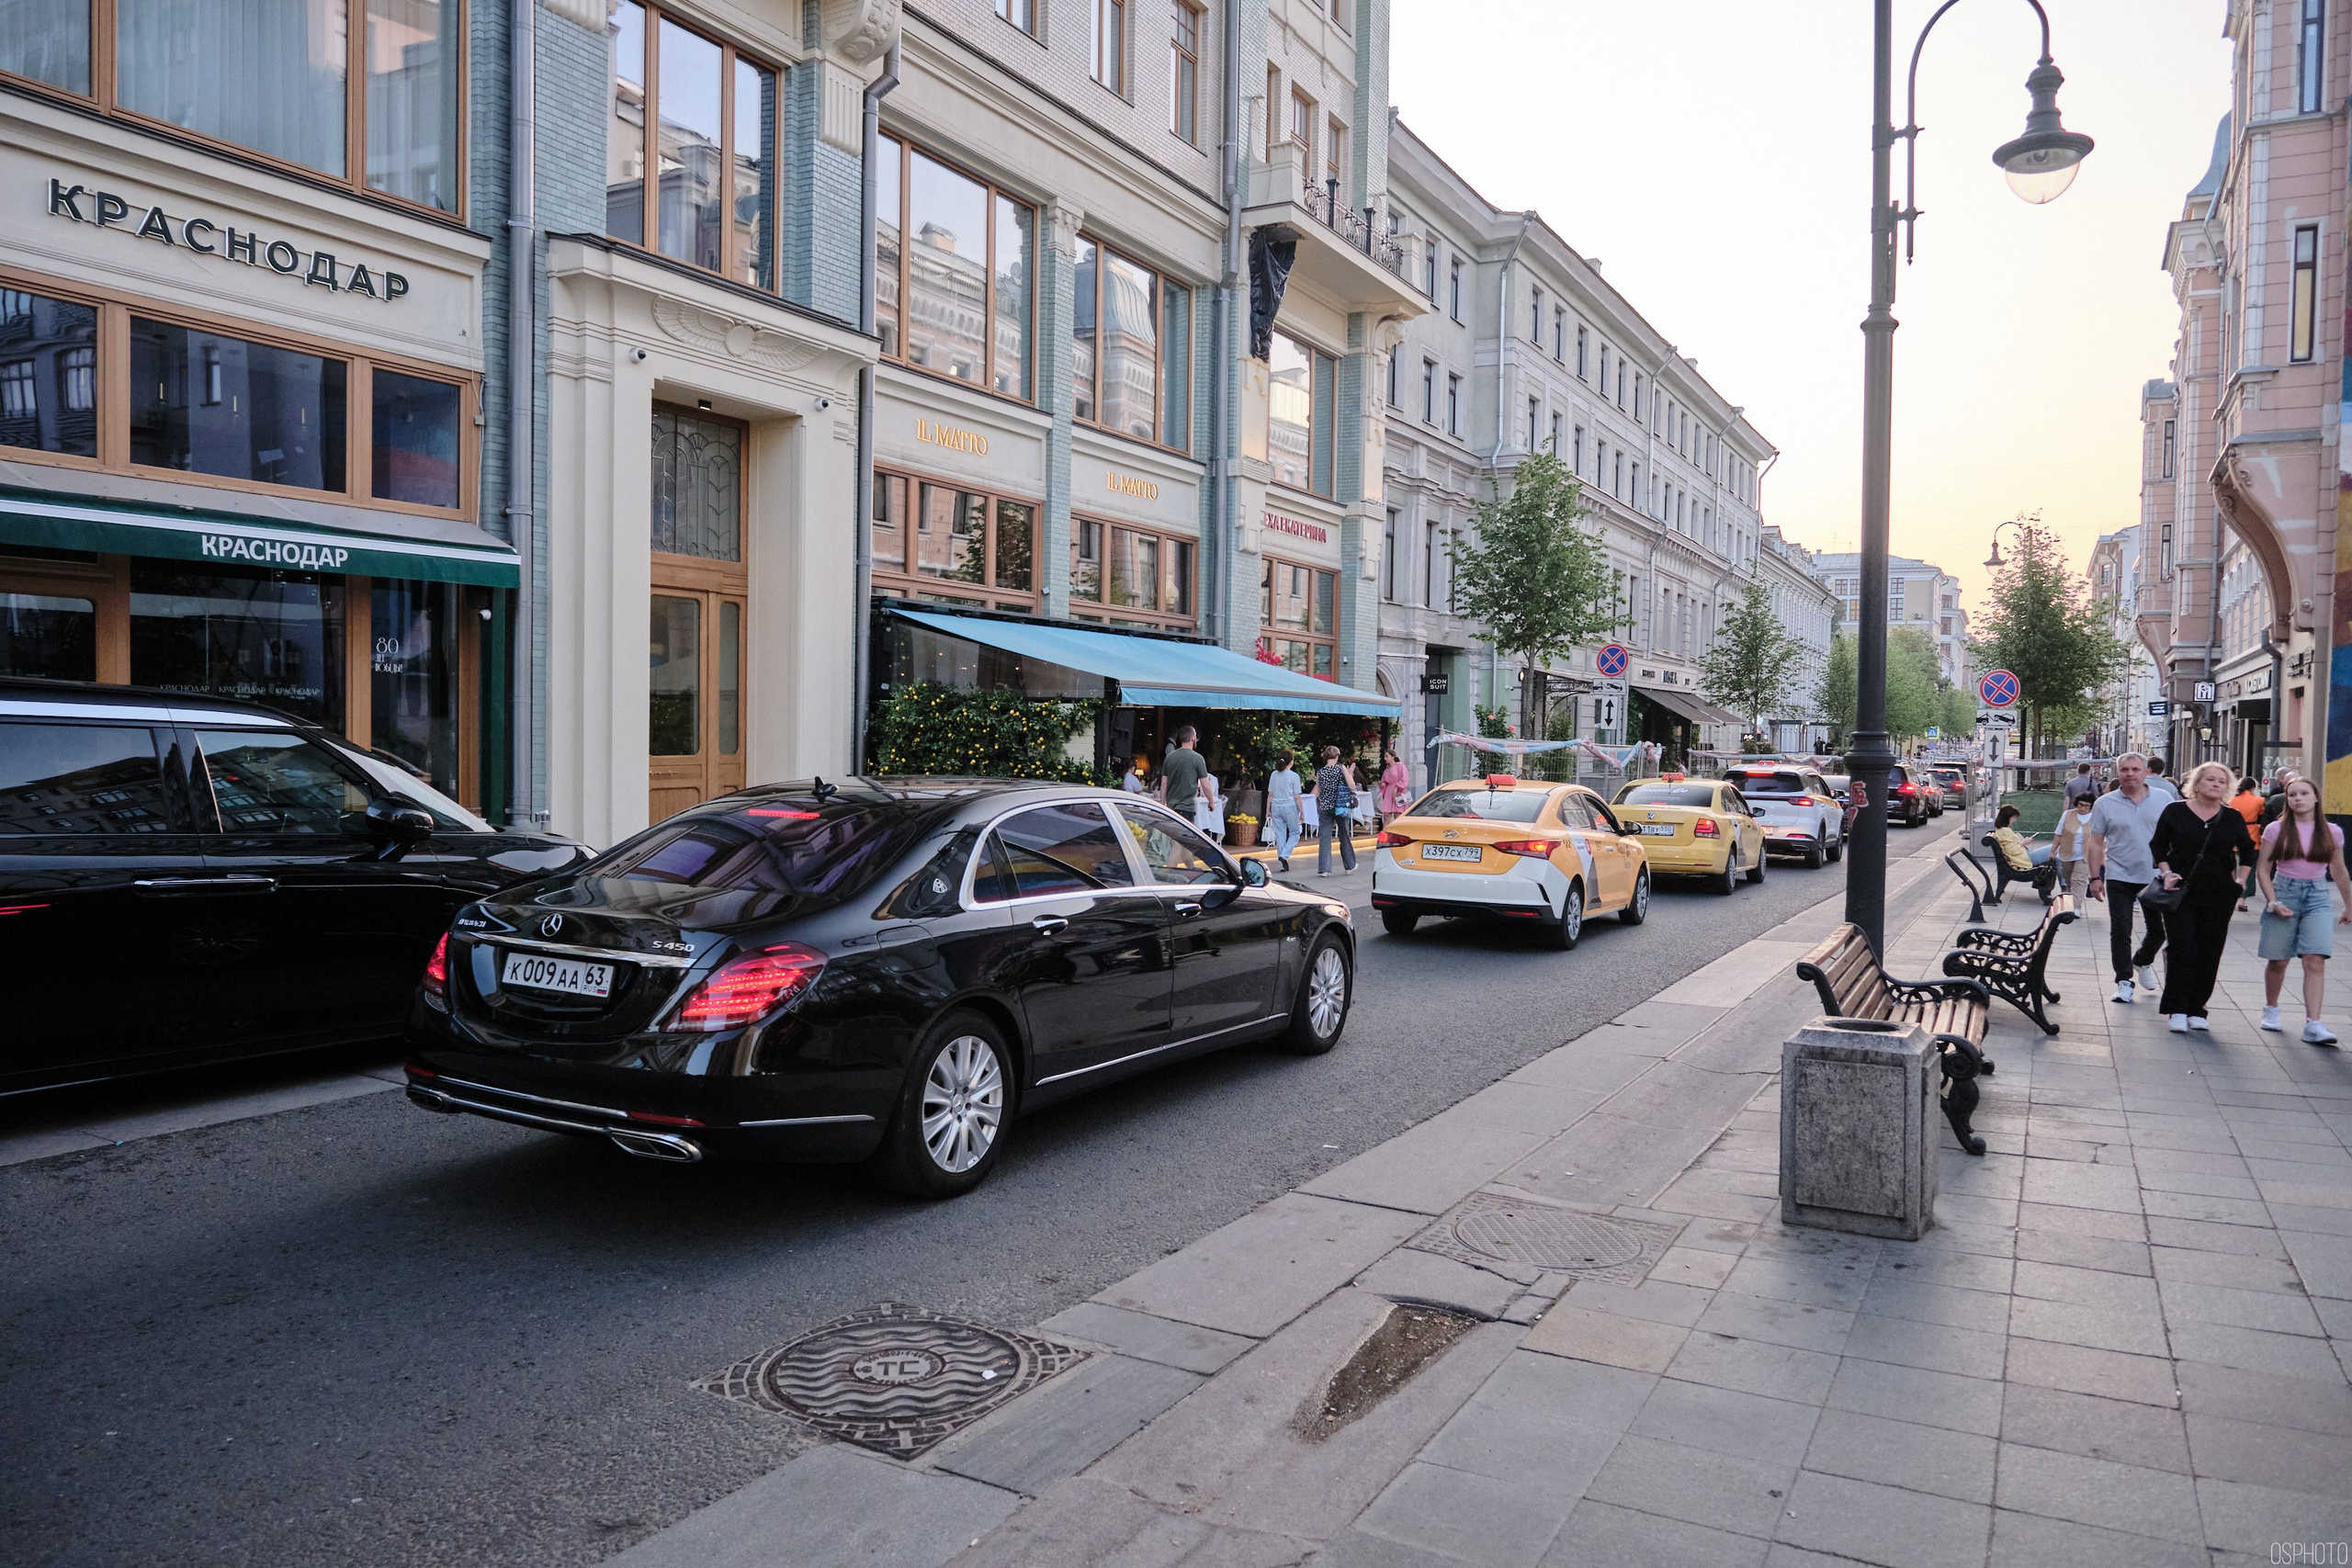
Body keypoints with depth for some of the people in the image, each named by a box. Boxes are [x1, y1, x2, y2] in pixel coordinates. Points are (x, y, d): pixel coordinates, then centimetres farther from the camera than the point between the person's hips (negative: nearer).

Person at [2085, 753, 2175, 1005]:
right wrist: (2095, 877, -3)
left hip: (2156, 878, 2)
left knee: (2159, 929, 12)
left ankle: (2142, 962, 38)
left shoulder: (2164, 801, 2)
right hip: (2120, 878, -2)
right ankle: (2124, 981, 9)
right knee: (2120, 933, 0)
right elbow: (2095, 843, 1)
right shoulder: (2105, 804, -1)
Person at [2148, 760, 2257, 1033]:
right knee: (2181, 949, -6)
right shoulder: (2175, 811, -2)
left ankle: (2197, 1010, 12)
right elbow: (2158, 845, 4)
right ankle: (2178, 1010, 0)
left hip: (2219, 896, 2)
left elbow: (2247, 849, 19)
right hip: (2180, 893, -2)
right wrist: (2166, 872, -8)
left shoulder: (2232, 818, 4)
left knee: (2209, 953, 3)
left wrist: (2240, 879, 11)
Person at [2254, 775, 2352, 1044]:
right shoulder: (2276, 829, 0)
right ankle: (2271, 1009, 29)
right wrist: (2273, 902, -10)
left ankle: (2312, 1025, -16)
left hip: (2317, 897, 1)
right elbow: (2262, 869, 0)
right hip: (2283, 892, -1)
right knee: (2278, 961, 6)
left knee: (2315, 961, -12)